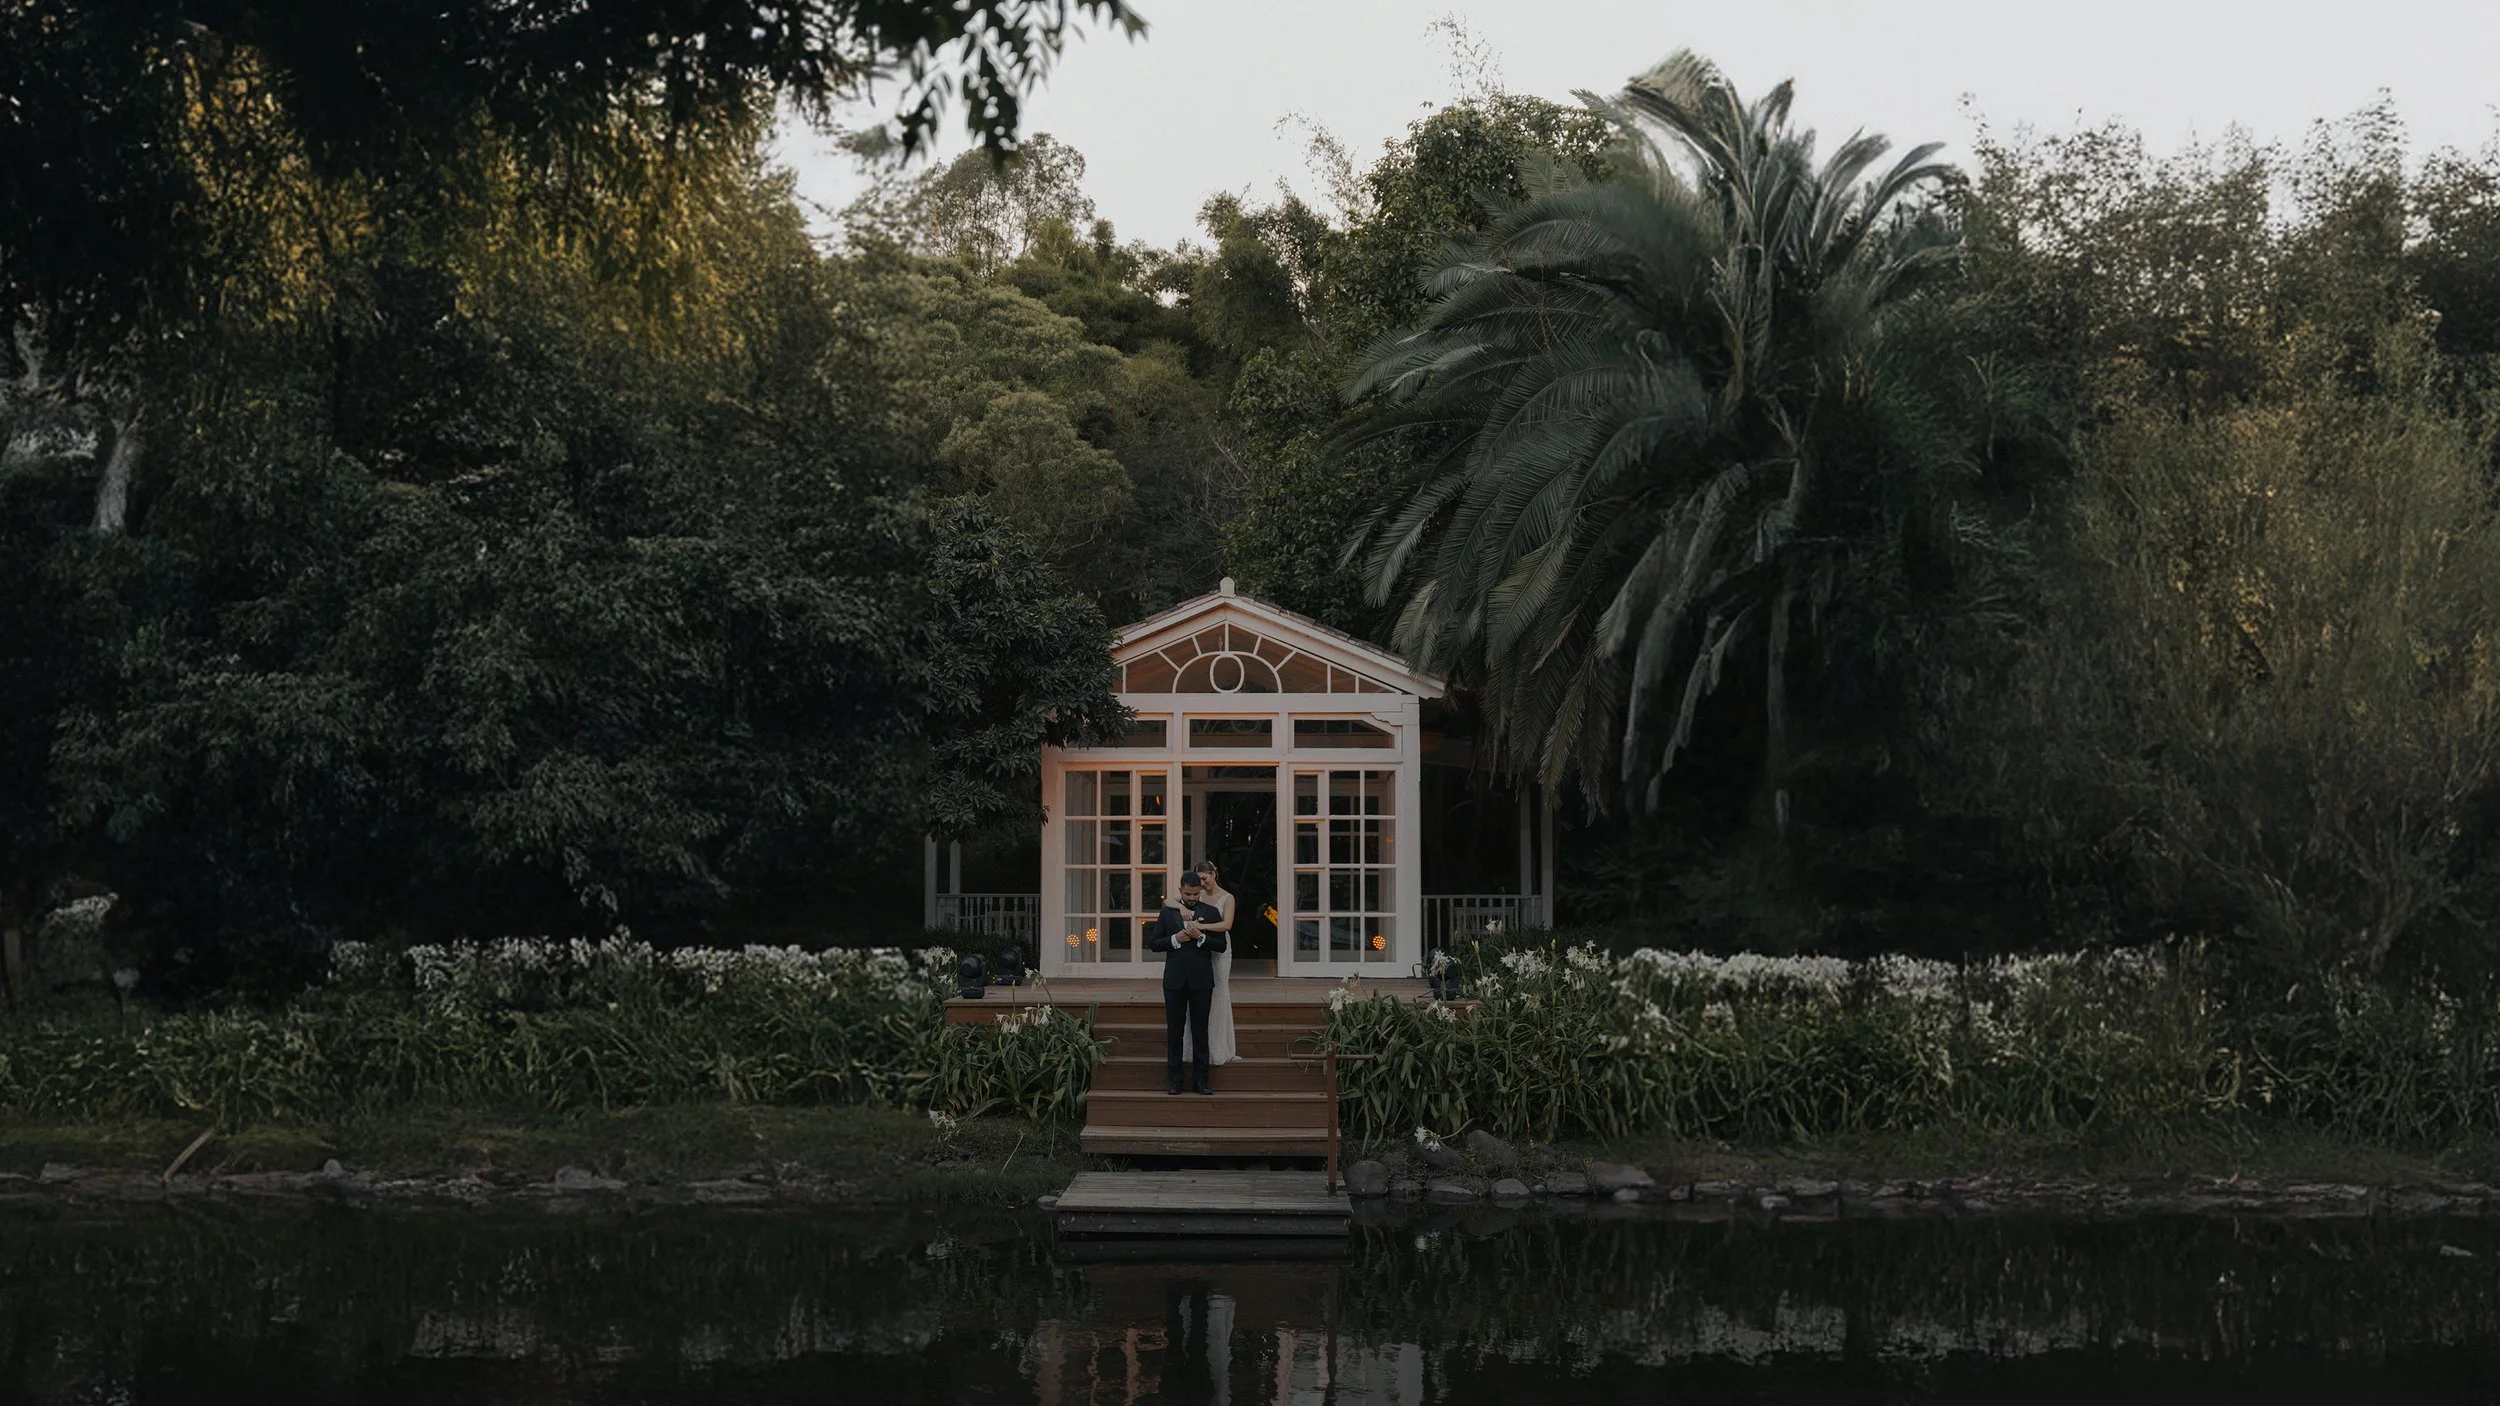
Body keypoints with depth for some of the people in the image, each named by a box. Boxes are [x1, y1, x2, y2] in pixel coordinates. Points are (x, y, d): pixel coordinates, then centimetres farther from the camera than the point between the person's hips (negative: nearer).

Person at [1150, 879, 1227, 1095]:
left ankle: (1200, 1079, 6)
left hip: (1201, 980, -1)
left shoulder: (1211, 913, 4)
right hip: (1175, 980, 1)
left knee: (1200, 1030, 3)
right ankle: (1175, 1079, 9)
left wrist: (1200, 936, -15)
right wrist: (1175, 939, -11)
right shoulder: (1167, 912, 6)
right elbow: (1153, 943, 5)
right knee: (1174, 1029, 4)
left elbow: (1221, 945, 0)